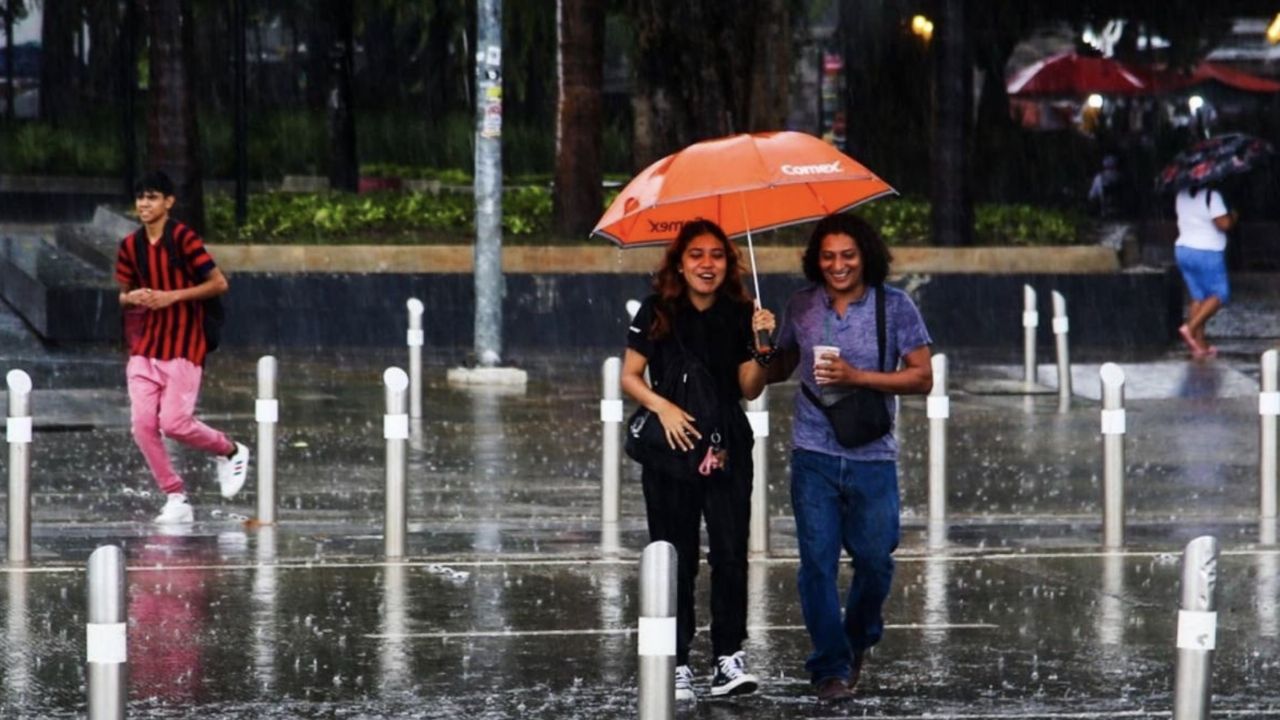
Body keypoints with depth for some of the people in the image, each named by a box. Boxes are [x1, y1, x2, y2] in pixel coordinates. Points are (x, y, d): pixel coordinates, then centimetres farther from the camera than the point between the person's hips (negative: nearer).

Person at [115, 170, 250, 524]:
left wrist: (173, 296, -17)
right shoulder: (130, 246, 8)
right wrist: (133, 297, -6)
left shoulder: (183, 238, -10)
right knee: (142, 424, -6)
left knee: (174, 422, -13)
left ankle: (231, 451, 16)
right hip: (145, 346, 6)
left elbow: (219, 283, -10)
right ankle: (176, 499, 5)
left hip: (184, 347, -6)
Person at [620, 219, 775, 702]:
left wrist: (761, 348, -13)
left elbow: (749, 390, 3)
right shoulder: (657, 312, -2)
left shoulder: (739, 315, 2)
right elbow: (629, 377, 0)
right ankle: (678, 666, 5)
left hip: (727, 449, 1)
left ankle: (729, 660, -7)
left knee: (730, 553, -9)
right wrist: (663, 406, -16)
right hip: (669, 448, -1)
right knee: (675, 560, 1)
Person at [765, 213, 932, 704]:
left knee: (874, 560, 2)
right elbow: (780, 367, 21)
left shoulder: (895, 307, -1)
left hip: (872, 457, -1)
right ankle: (830, 668, 4)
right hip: (813, 456, 1)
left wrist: (856, 377, -15)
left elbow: (922, 378, -5)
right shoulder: (801, 307, 7)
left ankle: (858, 640, 31)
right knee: (818, 561, -4)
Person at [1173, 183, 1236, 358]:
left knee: (1198, 297, 12)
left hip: (1183, 250, 7)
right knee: (1220, 294, 4)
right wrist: (1232, 217, 0)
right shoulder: (1211, 196, -16)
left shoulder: (1181, 195, 6)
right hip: (1207, 252, -7)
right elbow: (1224, 224, -20)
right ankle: (1190, 328, -12)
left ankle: (1199, 344, 8)